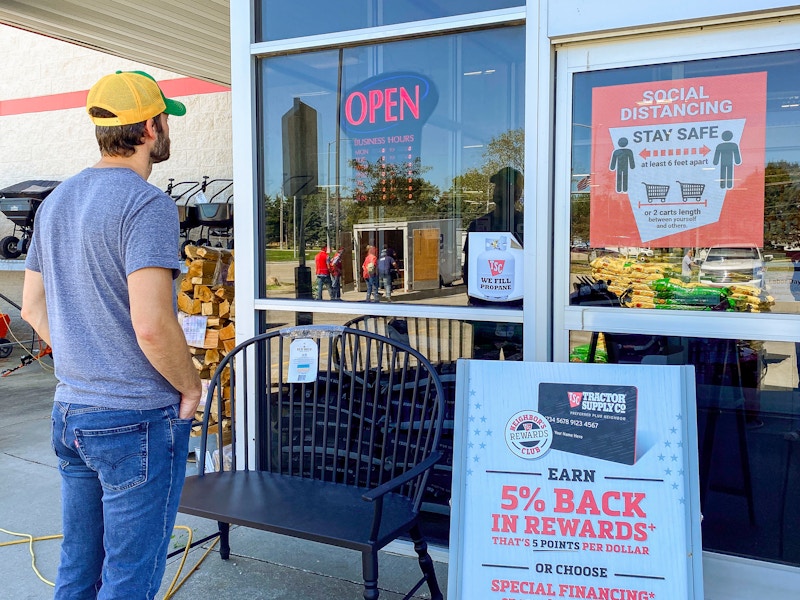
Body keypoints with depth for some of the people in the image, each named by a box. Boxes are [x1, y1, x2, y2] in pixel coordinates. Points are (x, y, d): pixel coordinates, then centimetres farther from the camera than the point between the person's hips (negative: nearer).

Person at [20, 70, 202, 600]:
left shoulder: (55, 202, 10)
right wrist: (190, 386, -9)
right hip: (138, 419, -8)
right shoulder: (148, 204, -17)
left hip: (69, 412, 8)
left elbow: (33, 307, 15)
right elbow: (152, 326, -25)